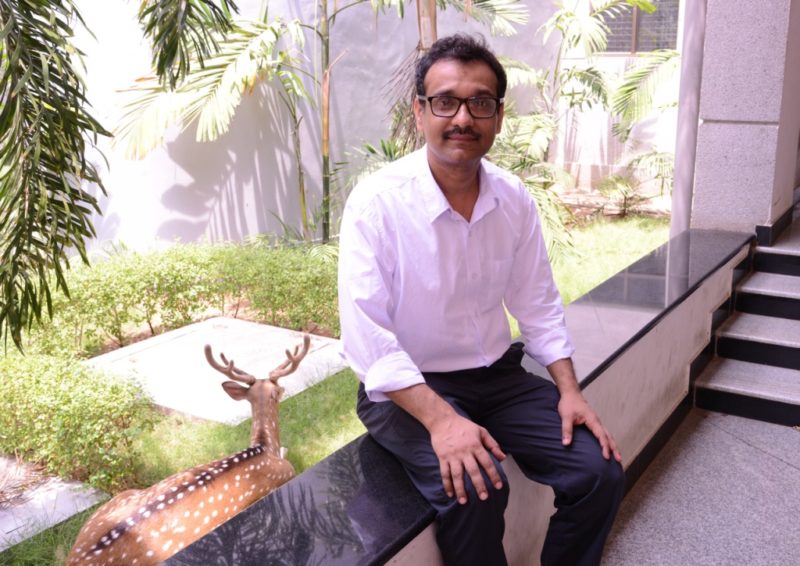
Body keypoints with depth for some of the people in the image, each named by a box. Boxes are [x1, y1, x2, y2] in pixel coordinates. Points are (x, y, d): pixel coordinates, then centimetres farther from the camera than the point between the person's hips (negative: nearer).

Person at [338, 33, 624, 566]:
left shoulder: (515, 199, -2)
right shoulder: (377, 201, -18)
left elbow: (539, 304, 8)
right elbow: (367, 337, -22)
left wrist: (569, 390, -2)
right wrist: (440, 418, -30)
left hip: (499, 376, 5)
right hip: (408, 387, -5)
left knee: (600, 472, -7)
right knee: (473, 490, -29)